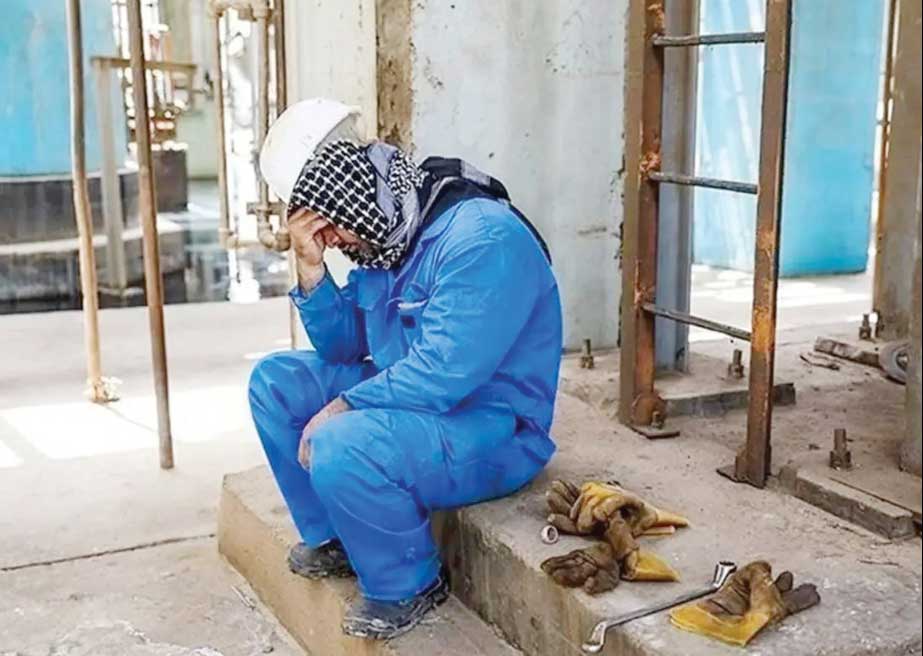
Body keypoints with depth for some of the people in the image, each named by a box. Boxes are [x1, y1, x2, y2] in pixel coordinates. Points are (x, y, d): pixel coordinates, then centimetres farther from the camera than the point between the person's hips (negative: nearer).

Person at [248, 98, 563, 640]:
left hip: (493, 430, -9)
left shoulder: (482, 238, -25)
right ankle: (331, 538, 15)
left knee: (339, 448, -32)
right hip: (408, 399, 9)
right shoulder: (384, 237, 4)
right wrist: (312, 270, -7)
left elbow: (441, 375, -30)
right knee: (275, 381, 7)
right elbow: (344, 346, 9)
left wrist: (342, 407, -20)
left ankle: (411, 585, -4)